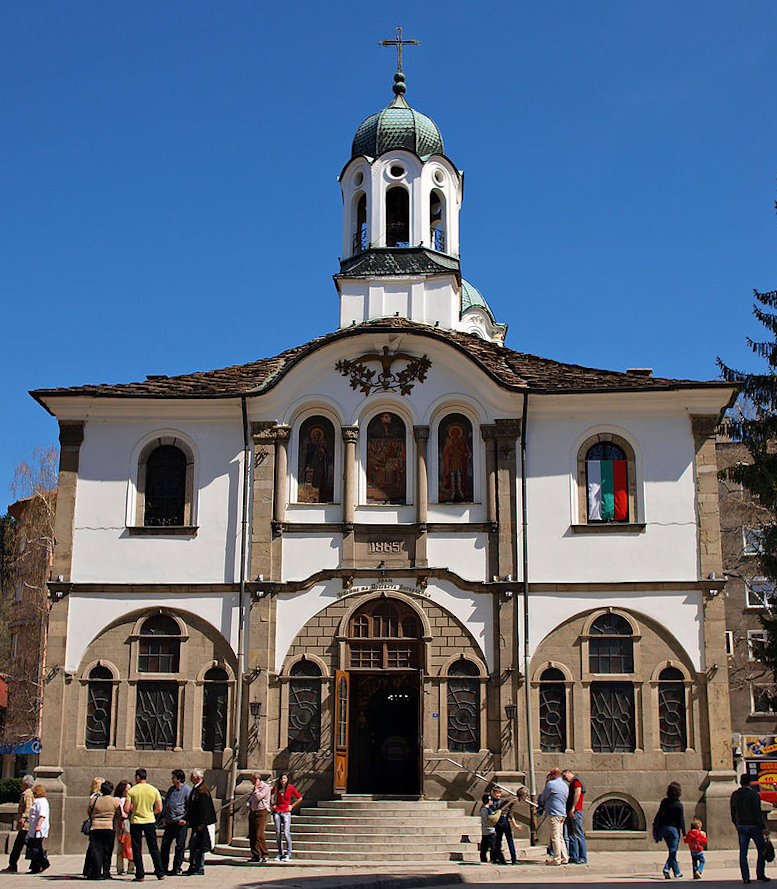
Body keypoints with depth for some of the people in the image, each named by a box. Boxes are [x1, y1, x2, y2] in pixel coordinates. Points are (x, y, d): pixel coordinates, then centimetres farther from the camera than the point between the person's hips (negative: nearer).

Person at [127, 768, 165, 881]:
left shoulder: (131, 791, -7)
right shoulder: (154, 790, 0)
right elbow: (159, 809, -1)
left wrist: (132, 810, 11)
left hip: (135, 822, -2)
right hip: (150, 821, 2)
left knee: (136, 850, 6)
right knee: (154, 849, 11)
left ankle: (140, 875, 4)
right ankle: (160, 873, 11)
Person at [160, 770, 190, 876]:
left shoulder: (187, 790, -7)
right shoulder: (171, 789, 14)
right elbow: (166, 803, 21)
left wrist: (185, 819, -12)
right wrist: (164, 817, 12)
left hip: (180, 823, -6)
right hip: (169, 822, 6)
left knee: (180, 846, 0)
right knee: (165, 844, 6)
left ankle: (177, 868, 9)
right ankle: (163, 867, 16)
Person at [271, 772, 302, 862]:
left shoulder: (290, 788, -2)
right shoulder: (276, 788, 5)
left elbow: (300, 798, 7)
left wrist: (292, 806, 3)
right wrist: (272, 805, 11)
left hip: (286, 813, -3)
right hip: (277, 812, 3)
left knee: (286, 833, -11)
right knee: (278, 833, 3)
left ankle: (288, 854, -7)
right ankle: (280, 853, 13)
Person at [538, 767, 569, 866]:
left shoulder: (551, 784, -8)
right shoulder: (565, 785, 17)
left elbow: (543, 797, 0)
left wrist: (543, 804, 23)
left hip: (554, 814, -8)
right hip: (563, 814, 8)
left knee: (555, 837, -6)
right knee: (560, 837, 13)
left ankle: (556, 859, -6)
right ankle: (565, 858, 13)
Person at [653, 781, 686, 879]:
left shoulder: (664, 802, 2)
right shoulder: (678, 805, -12)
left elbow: (658, 815, 3)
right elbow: (681, 820, -10)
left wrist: (656, 827, 8)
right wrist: (684, 833, -3)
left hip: (663, 828, 5)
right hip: (673, 829, -5)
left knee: (673, 850, 17)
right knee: (673, 851, 0)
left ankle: (677, 872, 16)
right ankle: (666, 868, -15)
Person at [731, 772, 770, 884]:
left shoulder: (734, 795, 5)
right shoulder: (753, 794, -10)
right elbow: (758, 813, -15)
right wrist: (764, 827, -12)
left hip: (741, 827, 4)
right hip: (754, 826, -4)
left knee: (743, 852, 5)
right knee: (762, 850, 9)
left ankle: (745, 877, 2)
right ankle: (760, 874, 5)